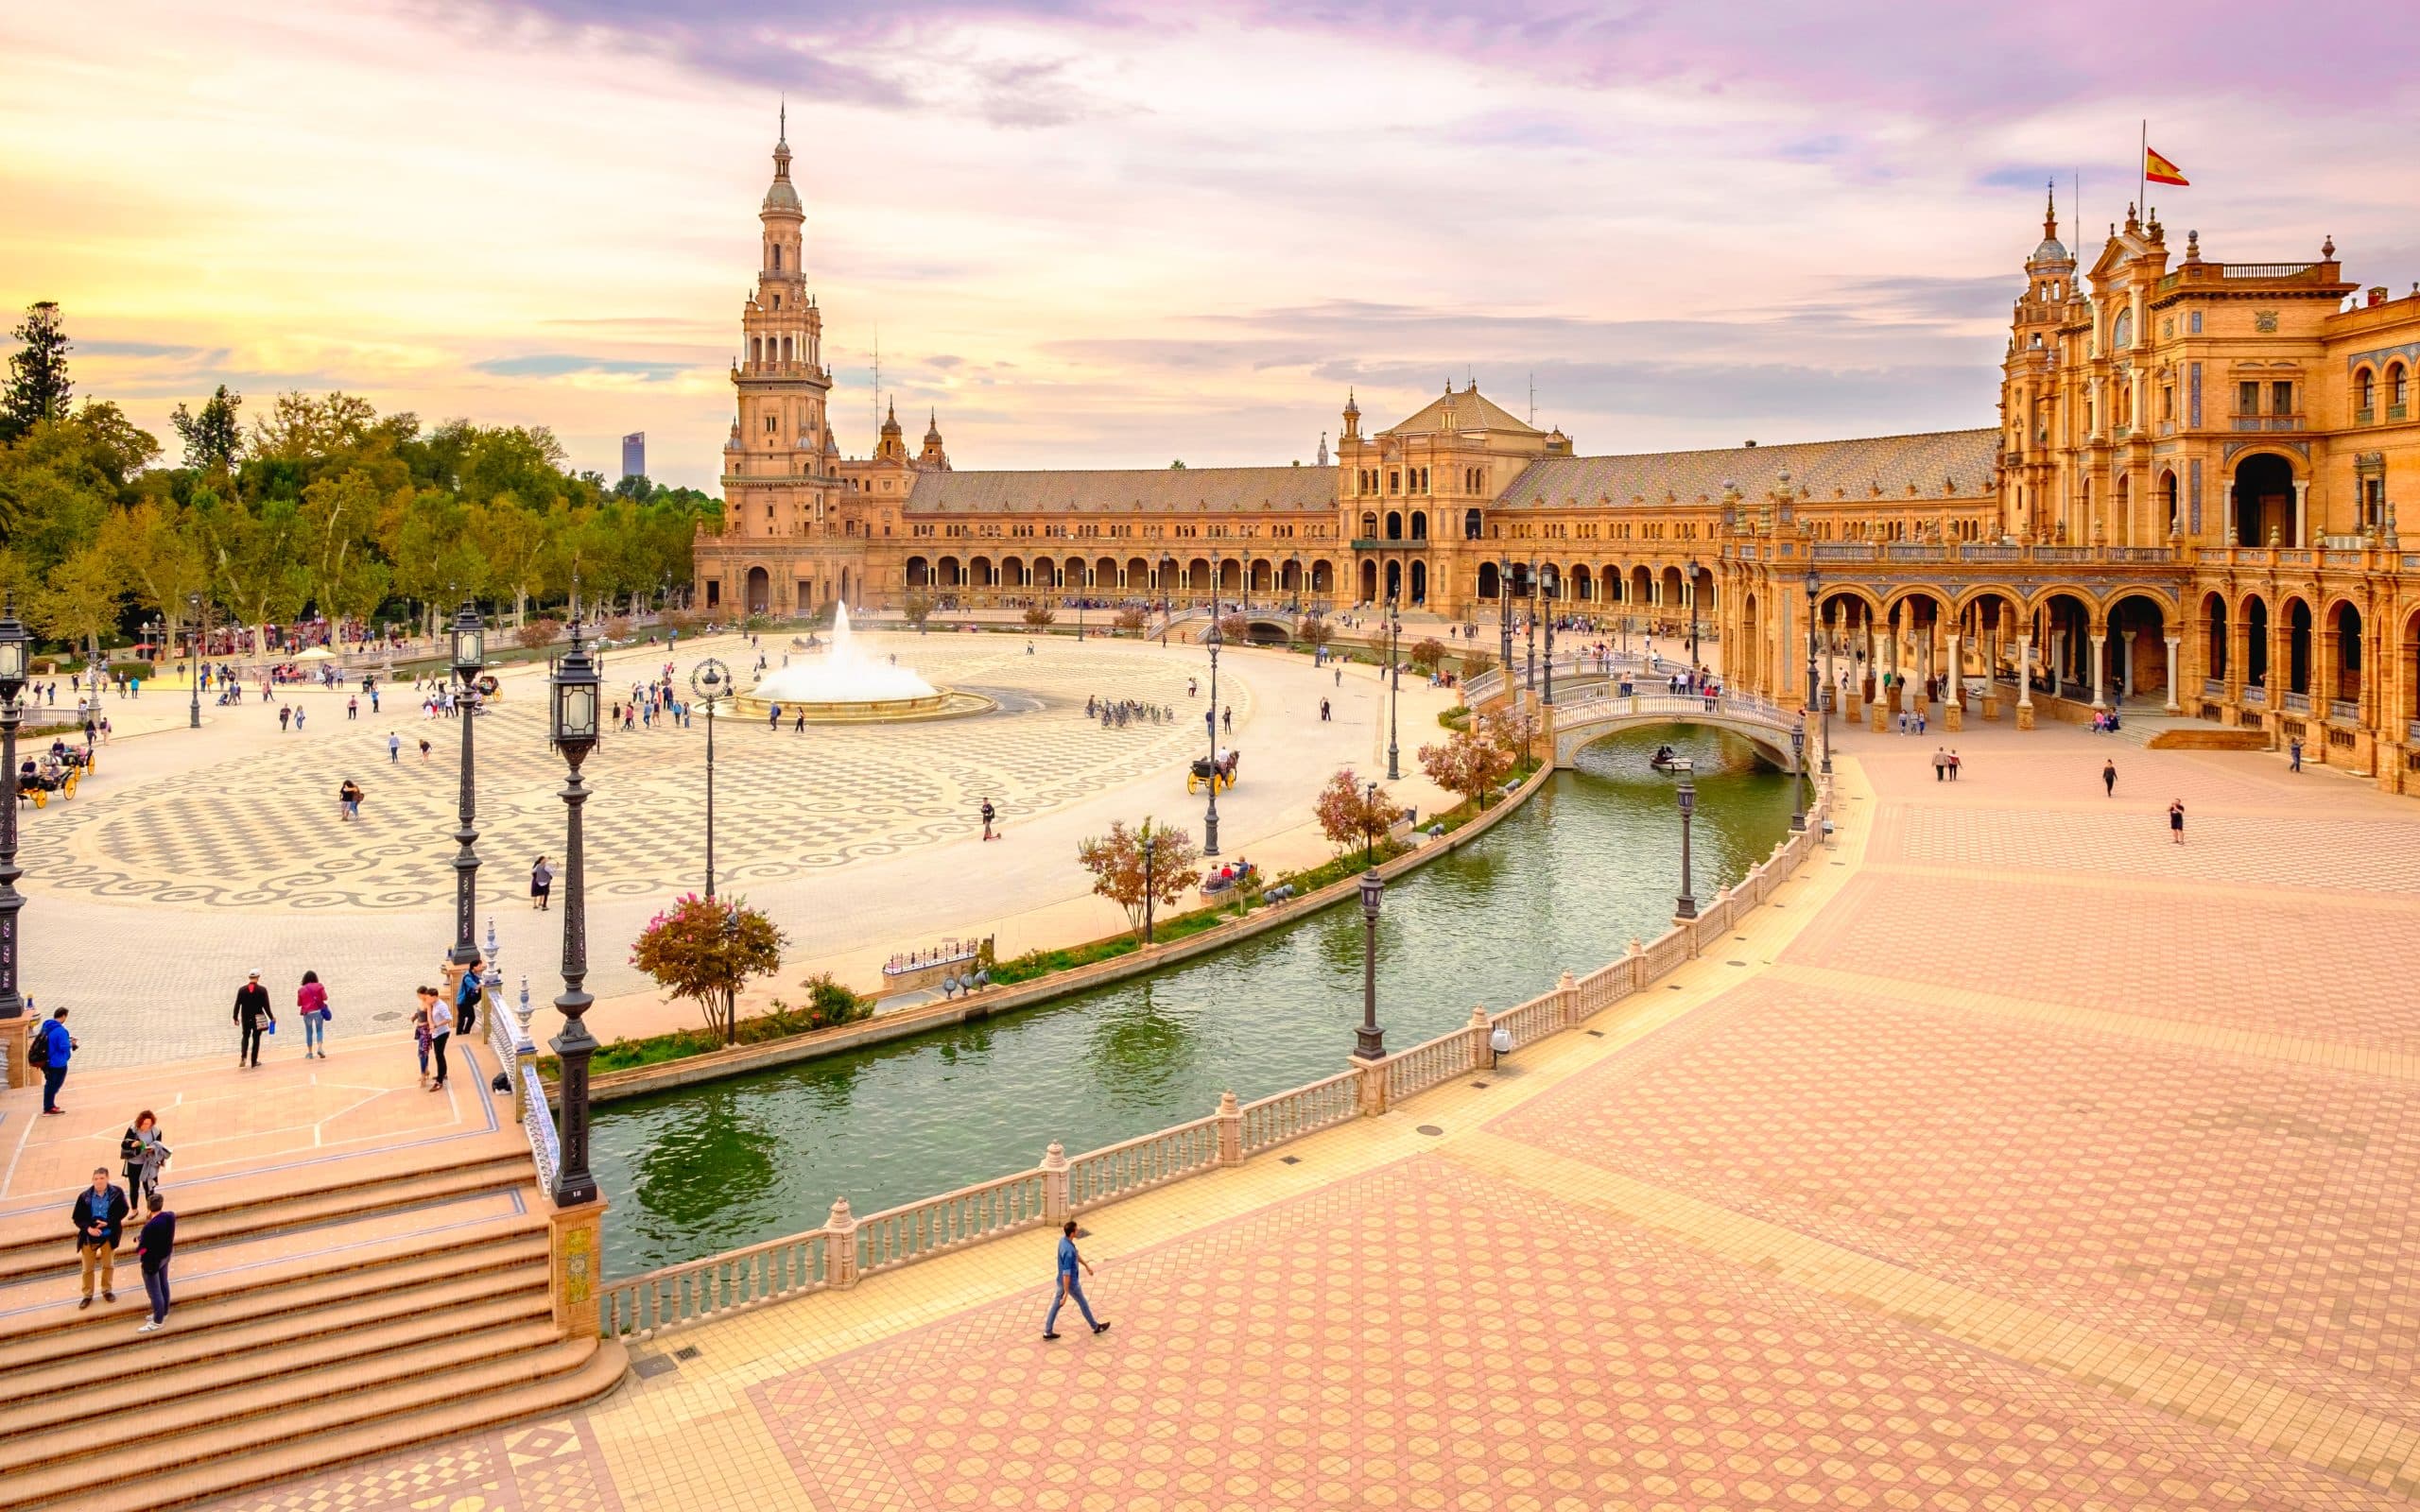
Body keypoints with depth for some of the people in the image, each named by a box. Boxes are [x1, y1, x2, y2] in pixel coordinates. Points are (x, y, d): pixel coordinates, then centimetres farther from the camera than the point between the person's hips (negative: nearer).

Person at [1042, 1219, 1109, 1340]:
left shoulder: (1063, 1239, -7)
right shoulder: (1068, 1251, -37)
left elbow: (1076, 1255, 12)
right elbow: (1066, 1274, -33)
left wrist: (1086, 1265, 22)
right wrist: (1066, 1293, -28)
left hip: (1061, 1281, 8)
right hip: (1070, 1283, -8)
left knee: (1056, 1304, 17)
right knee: (1083, 1303, 14)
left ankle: (1048, 1331, 24)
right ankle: (1096, 1326, 34)